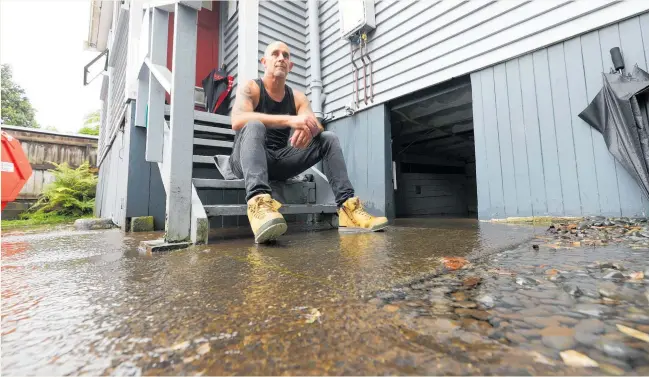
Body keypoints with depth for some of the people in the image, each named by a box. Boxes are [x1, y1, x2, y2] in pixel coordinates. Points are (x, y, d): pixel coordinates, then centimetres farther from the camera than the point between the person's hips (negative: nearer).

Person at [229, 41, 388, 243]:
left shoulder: (298, 97, 10)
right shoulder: (250, 88, -4)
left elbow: (317, 127, -4)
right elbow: (237, 121, -25)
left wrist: (308, 128, -31)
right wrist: (290, 120, -35)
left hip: (281, 161, 5)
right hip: (246, 161, -4)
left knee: (329, 138, -7)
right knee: (254, 126, -33)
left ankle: (348, 206, -23)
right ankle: (259, 202, -57)